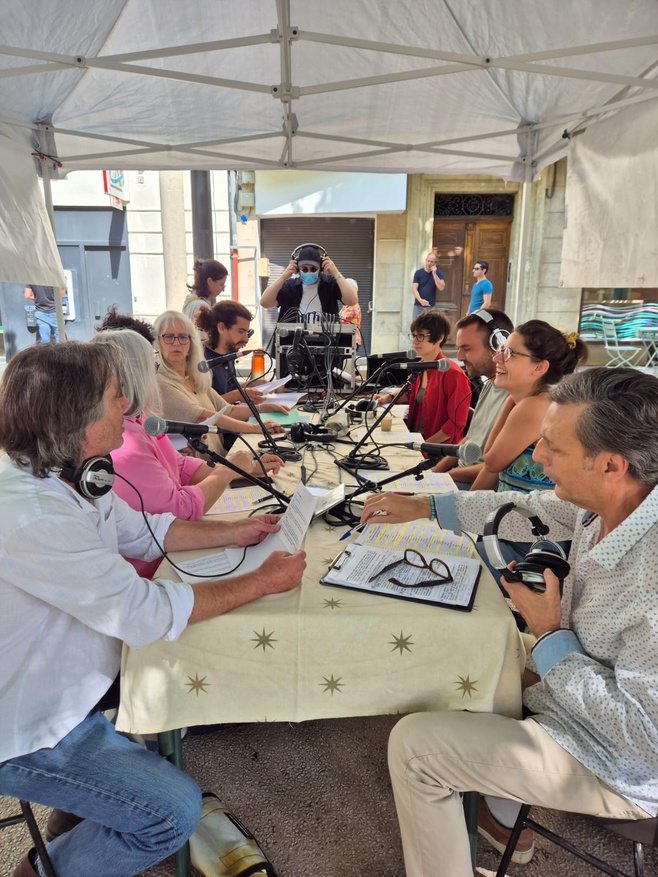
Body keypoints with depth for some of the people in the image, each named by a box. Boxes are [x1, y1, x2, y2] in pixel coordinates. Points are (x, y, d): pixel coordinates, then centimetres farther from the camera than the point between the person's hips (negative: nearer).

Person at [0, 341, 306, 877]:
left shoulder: (69, 475, -7)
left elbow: (140, 530, 8)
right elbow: (148, 612, -34)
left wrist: (233, 533, 1)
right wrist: (263, 582, -23)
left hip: (61, 682, 9)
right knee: (174, 811, -11)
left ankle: (80, 820, 38)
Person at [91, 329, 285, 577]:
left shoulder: (137, 421, 1)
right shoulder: (124, 452, -28)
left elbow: (179, 466, 8)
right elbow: (182, 509, -23)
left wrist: (248, 469, 3)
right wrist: (228, 472, -9)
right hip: (153, 569, -8)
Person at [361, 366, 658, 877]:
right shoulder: (608, 502, -14)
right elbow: (526, 510, 2)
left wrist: (549, 634, -25)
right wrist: (425, 506, 4)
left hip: (612, 768, -8)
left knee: (412, 744, -10)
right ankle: (504, 820, 40)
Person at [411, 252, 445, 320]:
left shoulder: (438, 273, 2)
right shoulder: (418, 273, 1)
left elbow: (441, 288, -11)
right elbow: (414, 289, -5)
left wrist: (434, 273, -16)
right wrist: (420, 300, -22)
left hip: (431, 306, 0)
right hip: (418, 306, 0)